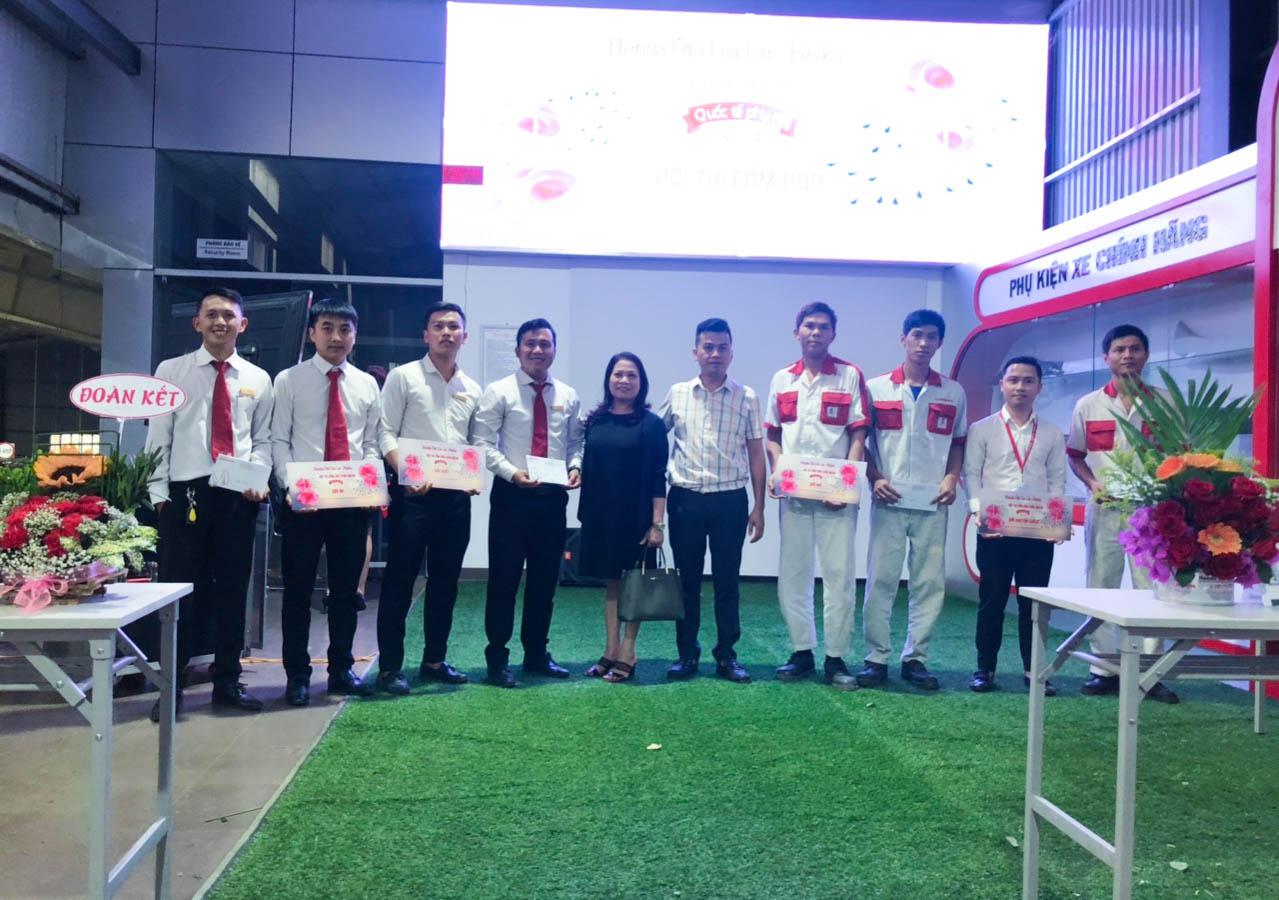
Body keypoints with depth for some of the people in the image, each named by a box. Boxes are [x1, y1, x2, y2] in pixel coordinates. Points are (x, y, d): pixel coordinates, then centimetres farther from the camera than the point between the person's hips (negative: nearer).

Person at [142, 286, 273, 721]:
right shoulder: (171, 371, 4)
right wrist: (160, 495, -6)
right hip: (185, 492, -2)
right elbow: (158, 438, 1)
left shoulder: (258, 379, 9)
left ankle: (227, 680, 20)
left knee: (233, 588, 8)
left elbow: (263, 440, 11)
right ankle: (171, 686, 14)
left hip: (239, 496, 2)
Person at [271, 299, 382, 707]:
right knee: (298, 589, 5)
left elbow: (371, 444, 10)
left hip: (353, 500, 3)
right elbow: (279, 441, -2)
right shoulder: (289, 380, 1)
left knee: (346, 589, 11)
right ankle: (297, 675, 16)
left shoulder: (367, 384, 9)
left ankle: (342, 669, 23)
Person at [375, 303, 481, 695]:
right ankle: (390, 666, 8)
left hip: (456, 496, 5)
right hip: (413, 494, -5)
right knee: (400, 580, -1)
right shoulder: (403, 376, -1)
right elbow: (386, 433, -6)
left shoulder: (472, 389, 13)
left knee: (446, 581, 12)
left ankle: (434, 660, 24)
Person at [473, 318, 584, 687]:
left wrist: (575, 466, -5)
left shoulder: (568, 396, 9)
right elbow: (483, 443, -9)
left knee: (545, 579, 12)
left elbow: (576, 441, 15)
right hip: (511, 495, -4)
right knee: (504, 578, 1)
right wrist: (513, 472, -21)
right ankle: (497, 659, 13)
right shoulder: (499, 392, -3)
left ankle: (536, 654, 26)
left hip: (553, 496, 4)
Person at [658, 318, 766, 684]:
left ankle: (726, 655, 16)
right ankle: (687, 654, 18)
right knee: (687, 579, 8)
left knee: (727, 581, 5)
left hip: (730, 501, -1)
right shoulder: (677, 394, 5)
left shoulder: (747, 398, 2)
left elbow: (755, 454, 4)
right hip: (685, 499, 1)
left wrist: (759, 508, 2)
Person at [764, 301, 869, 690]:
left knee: (840, 574, -1)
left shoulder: (850, 376, 1)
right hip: (793, 493, 3)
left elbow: (858, 435, -2)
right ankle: (801, 652, 18)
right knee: (792, 574, 7)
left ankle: (835, 658, 8)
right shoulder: (782, 380, 11)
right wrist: (776, 470, -3)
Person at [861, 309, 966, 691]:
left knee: (930, 581, 3)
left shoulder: (953, 393, 9)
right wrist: (875, 478, -8)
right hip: (888, 500, -1)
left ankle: (915, 657, 14)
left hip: (932, 502, 2)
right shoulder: (876, 388, 5)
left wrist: (951, 478, -3)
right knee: (880, 579, -1)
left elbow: (957, 443, 14)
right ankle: (876, 658, 8)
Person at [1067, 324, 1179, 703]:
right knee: (1100, 587, 5)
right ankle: (1104, 668, 14)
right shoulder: (1088, 406, 5)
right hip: (1104, 509, 1)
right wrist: (1093, 485, -7)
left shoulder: (1165, 403, 3)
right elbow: (1075, 456, 10)